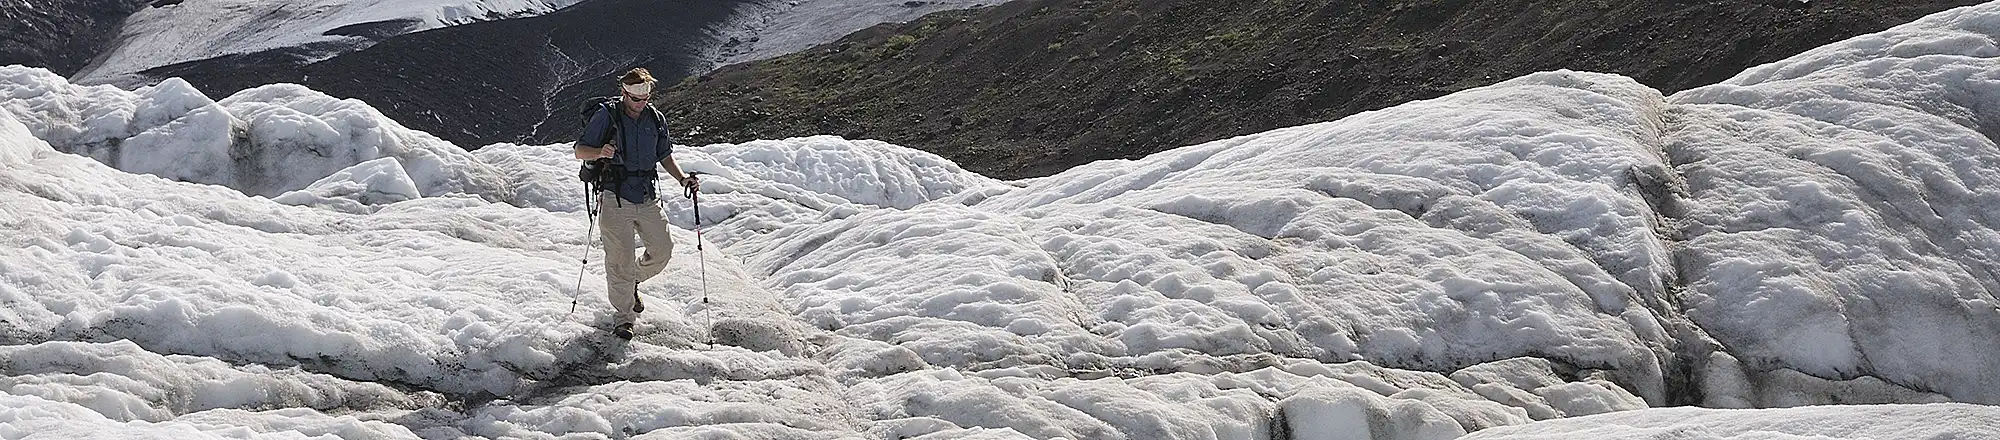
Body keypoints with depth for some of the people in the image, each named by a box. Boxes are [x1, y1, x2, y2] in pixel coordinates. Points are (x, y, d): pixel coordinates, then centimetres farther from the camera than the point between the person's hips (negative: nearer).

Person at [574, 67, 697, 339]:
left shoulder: (656, 119, 10)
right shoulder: (606, 117, -3)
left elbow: (665, 156, 21)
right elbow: (580, 150, -2)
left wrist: (682, 178, 4)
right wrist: (600, 151, -24)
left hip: (647, 198, 5)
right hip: (615, 197, -5)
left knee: (662, 250, 3)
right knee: (620, 260, -6)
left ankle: (632, 282, 32)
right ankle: (623, 317, 5)